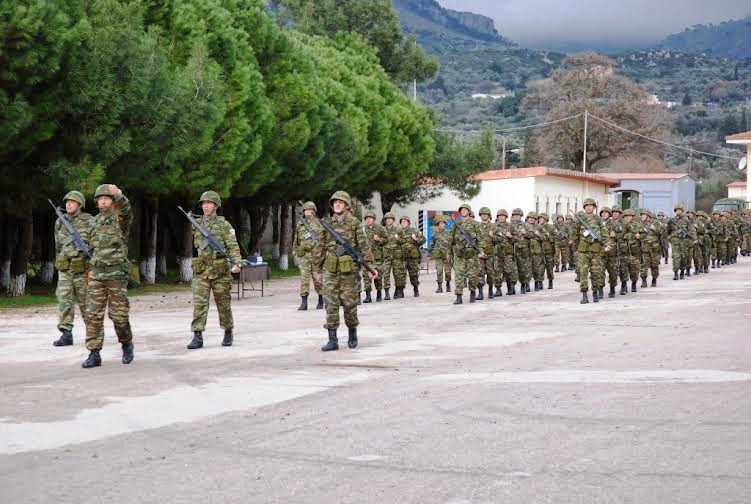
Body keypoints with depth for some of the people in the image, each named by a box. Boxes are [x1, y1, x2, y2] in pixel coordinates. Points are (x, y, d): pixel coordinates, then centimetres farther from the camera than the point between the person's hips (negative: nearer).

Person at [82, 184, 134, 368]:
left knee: (118, 314, -1)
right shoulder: (96, 221, 14)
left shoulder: (121, 218, -5)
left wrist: (118, 195, -51)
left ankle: (127, 344, 24)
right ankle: (94, 354, -2)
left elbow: (125, 208, -31)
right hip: (96, 273, 5)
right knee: (93, 314, -3)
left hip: (117, 273, -5)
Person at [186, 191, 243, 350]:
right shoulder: (196, 224, 10)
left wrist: (237, 263, -21)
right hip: (201, 271, 2)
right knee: (199, 304, -8)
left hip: (220, 271, -2)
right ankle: (197, 336, -8)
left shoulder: (224, 225, 1)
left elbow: (233, 246, -7)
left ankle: (228, 333, 24)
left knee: (224, 304, 8)